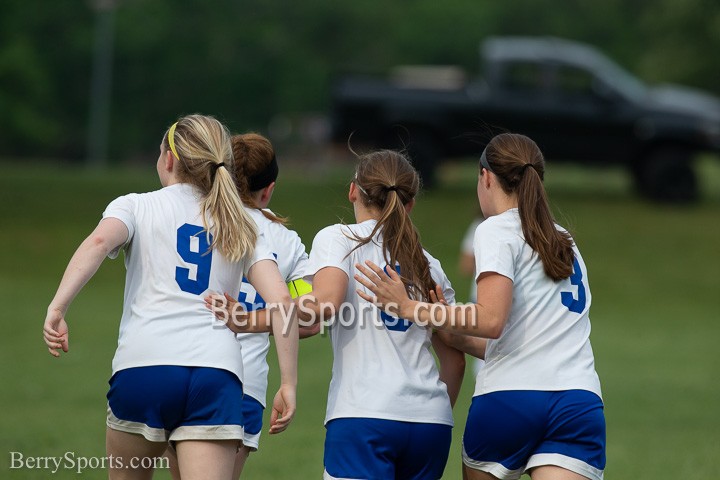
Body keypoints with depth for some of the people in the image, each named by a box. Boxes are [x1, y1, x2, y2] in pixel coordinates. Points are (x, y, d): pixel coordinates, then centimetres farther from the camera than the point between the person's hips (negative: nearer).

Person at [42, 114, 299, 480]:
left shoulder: (136, 207, 13)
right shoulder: (241, 227, 21)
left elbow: (99, 241, -10)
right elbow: (281, 301, 7)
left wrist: (57, 308, -17)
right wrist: (288, 384, 8)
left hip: (143, 366, -1)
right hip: (218, 373, 1)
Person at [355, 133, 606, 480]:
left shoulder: (497, 230, 1)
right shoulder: (564, 241, 25)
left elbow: (491, 319, -14)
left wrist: (408, 308, -7)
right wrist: (456, 337, 30)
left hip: (511, 397, -5)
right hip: (580, 401, 5)